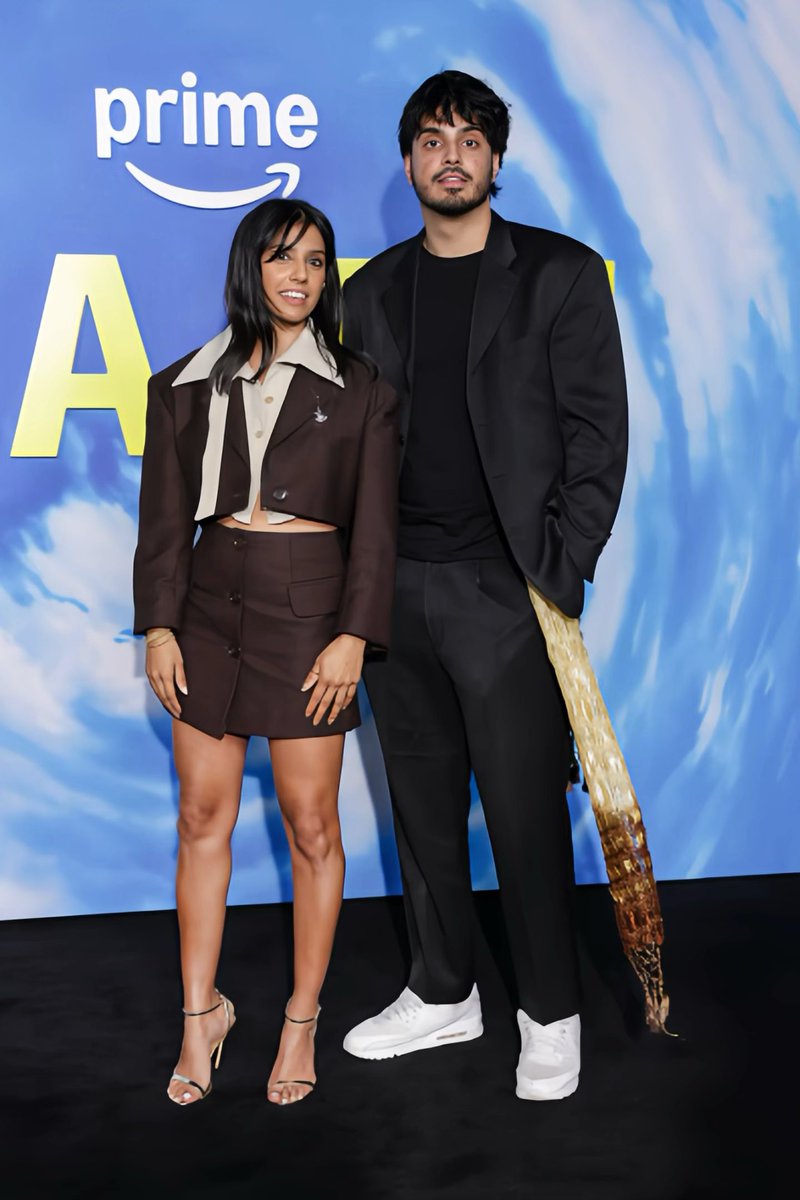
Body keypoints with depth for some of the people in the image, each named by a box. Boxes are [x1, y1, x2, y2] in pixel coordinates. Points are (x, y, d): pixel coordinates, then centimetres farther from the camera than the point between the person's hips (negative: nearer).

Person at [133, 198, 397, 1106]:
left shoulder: (358, 390, 3)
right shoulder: (186, 387, 8)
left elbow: (374, 527, 0)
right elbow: (164, 519, 7)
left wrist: (353, 636, -9)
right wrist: (158, 626, 0)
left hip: (309, 613, -2)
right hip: (210, 607, 2)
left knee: (310, 824, 3)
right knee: (203, 815, 7)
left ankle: (302, 1021, 19)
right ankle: (201, 1014, 21)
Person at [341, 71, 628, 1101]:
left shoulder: (561, 273, 1)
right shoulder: (372, 291, 13)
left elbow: (596, 433, -3)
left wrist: (562, 573, -11)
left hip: (504, 591, -4)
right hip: (394, 589, 5)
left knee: (525, 815, 1)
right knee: (423, 807, 13)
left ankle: (551, 1015, 19)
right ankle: (441, 994, 29)